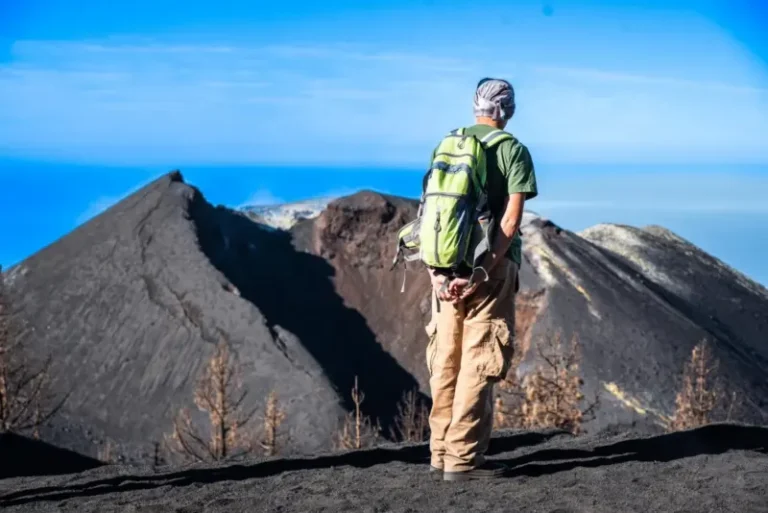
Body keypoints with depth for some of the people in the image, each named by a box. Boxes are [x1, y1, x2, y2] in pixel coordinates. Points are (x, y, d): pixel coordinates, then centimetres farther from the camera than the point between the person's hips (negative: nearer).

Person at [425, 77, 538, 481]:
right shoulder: (512, 149, -3)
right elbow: (512, 217, -13)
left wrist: (436, 267, 2)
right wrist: (487, 269, -15)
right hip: (490, 267, -5)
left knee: (446, 361, 12)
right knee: (479, 364, -1)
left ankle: (441, 453, 18)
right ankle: (464, 459, -2)